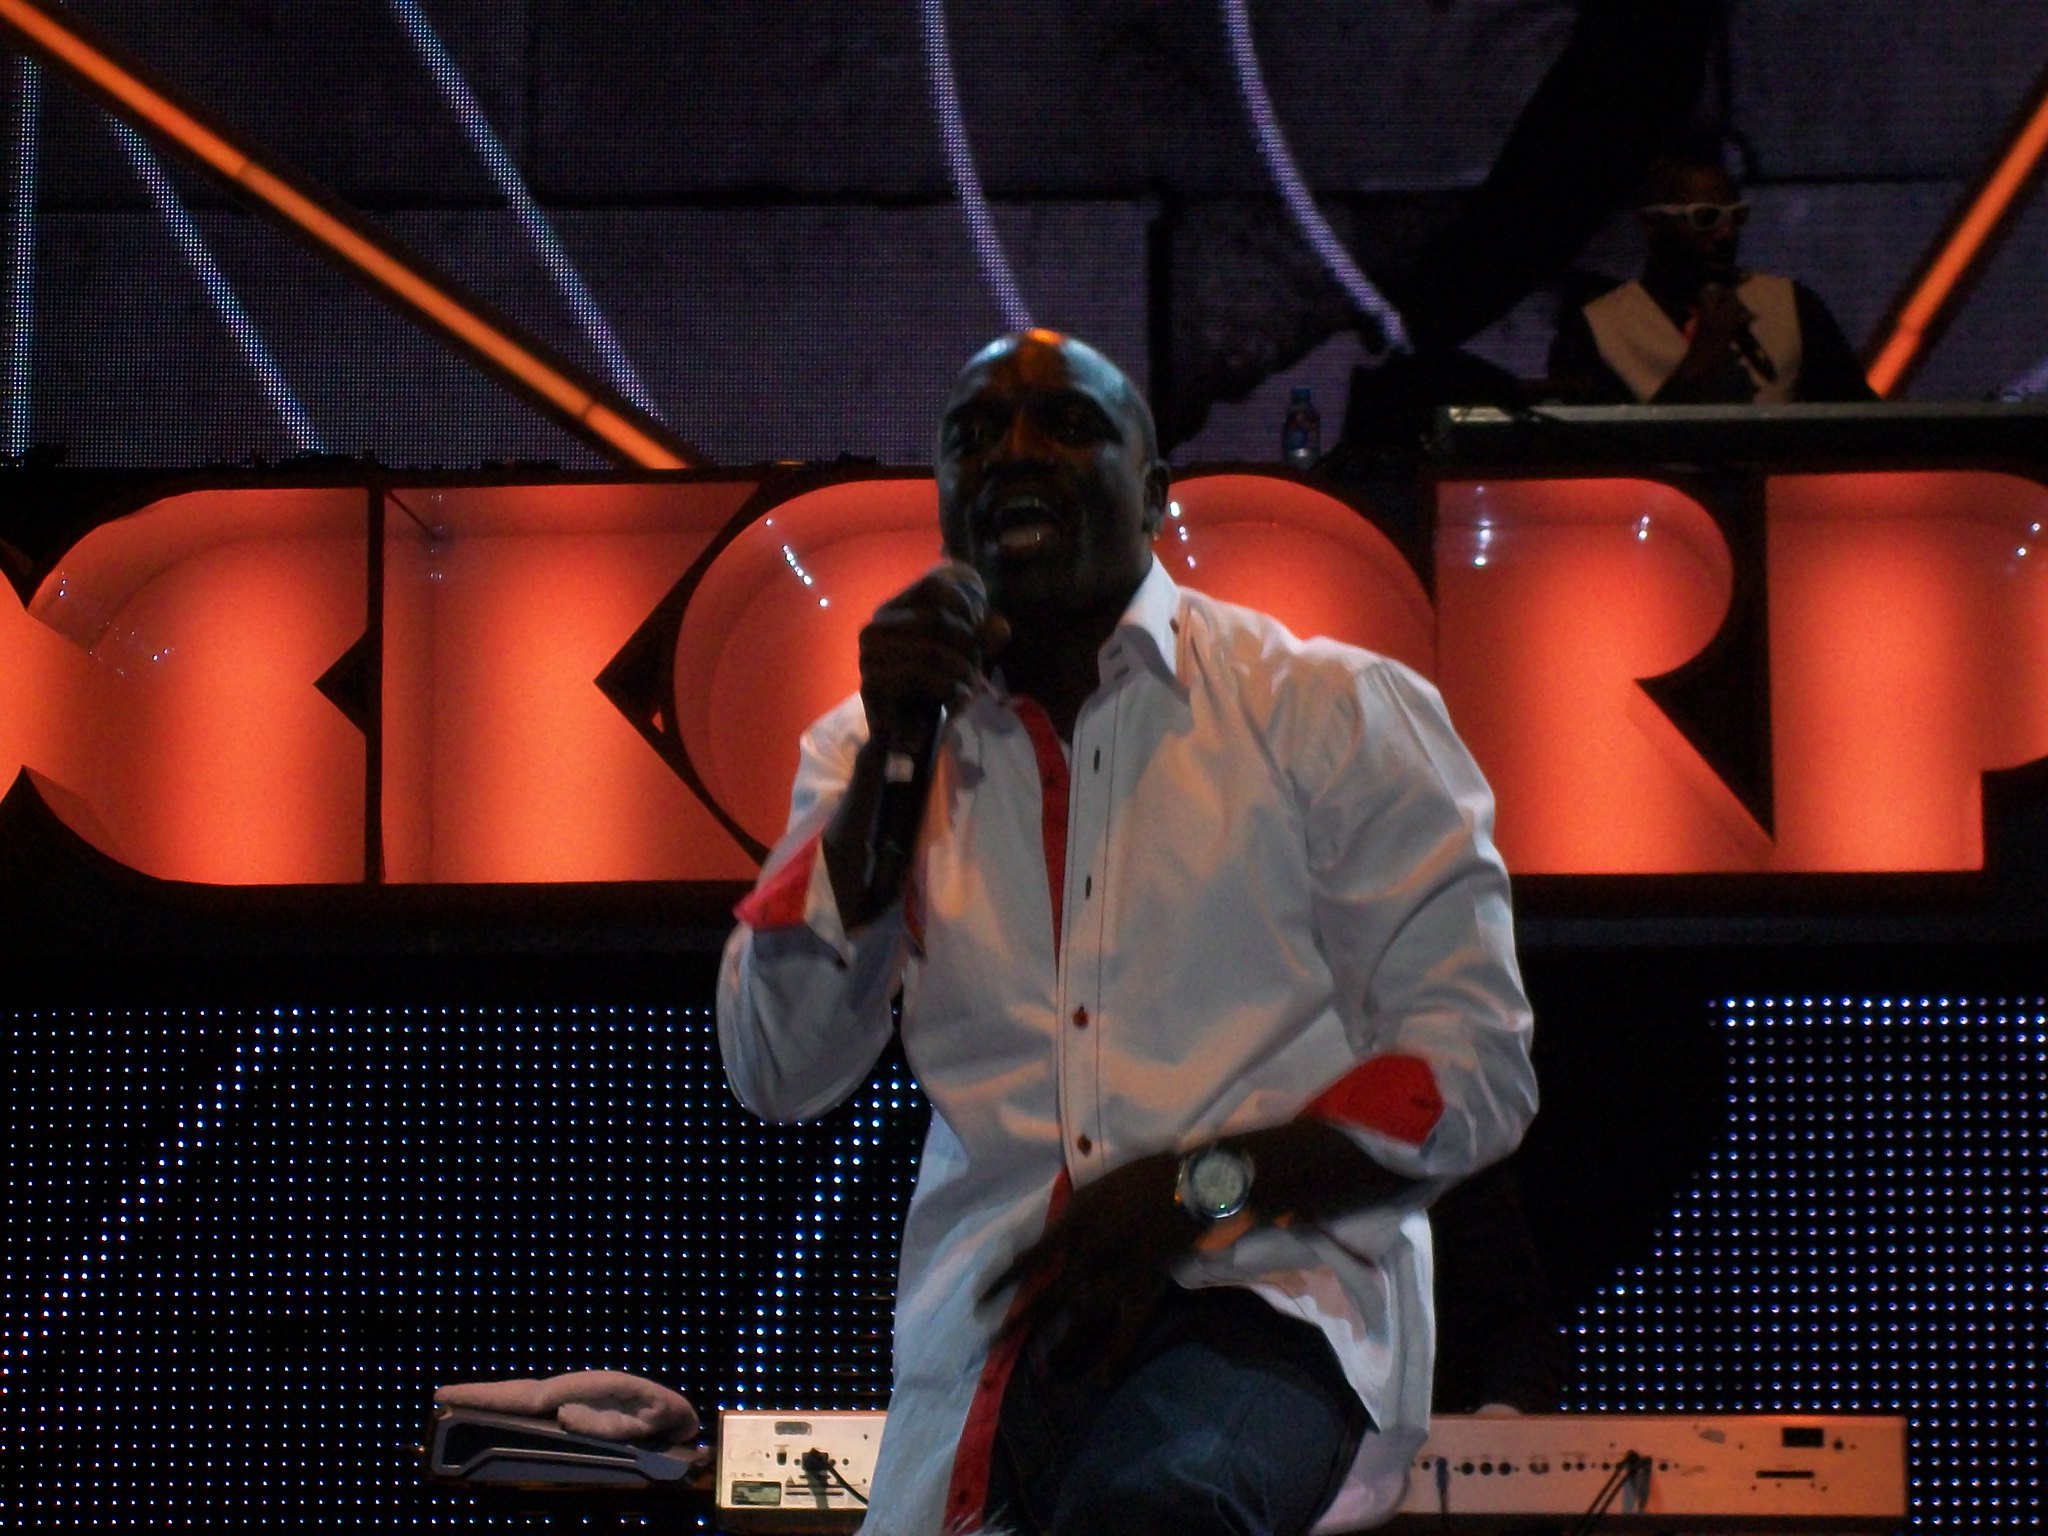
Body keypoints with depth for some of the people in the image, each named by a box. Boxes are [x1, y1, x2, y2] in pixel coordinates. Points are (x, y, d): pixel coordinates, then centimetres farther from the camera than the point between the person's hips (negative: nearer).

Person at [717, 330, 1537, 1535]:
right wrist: (892, 756, -4)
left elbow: (1475, 1072, 0)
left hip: (1268, 1295, -5)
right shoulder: (876, 746, 14)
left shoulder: (1335, 713, 5)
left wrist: (1199, 1188, -14)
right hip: (988, 1335, 5)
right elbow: (780, 1075, 3)